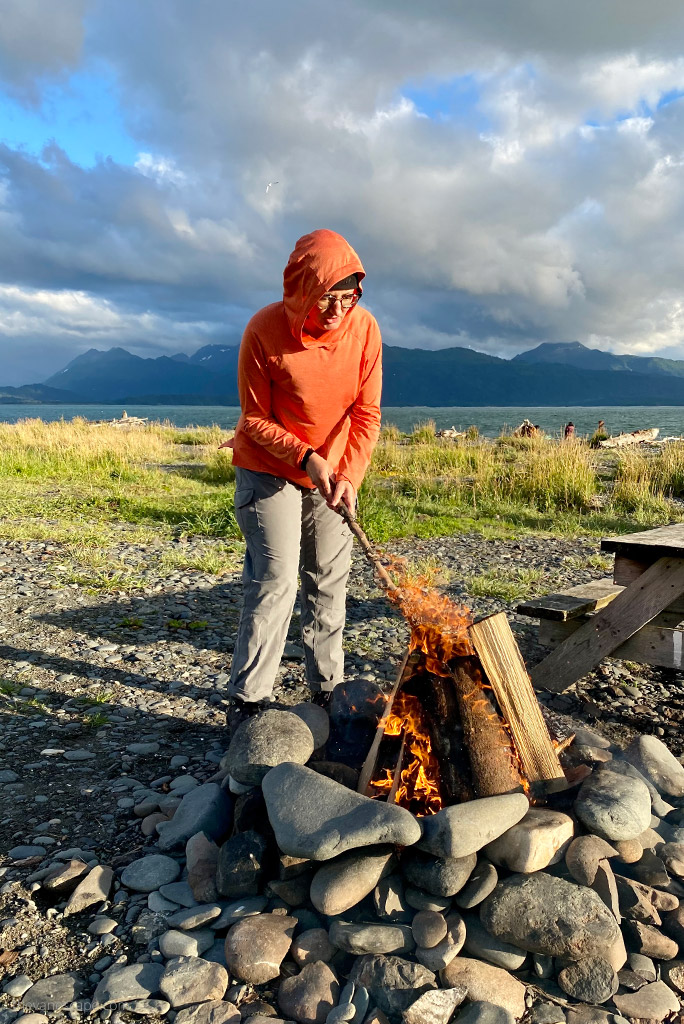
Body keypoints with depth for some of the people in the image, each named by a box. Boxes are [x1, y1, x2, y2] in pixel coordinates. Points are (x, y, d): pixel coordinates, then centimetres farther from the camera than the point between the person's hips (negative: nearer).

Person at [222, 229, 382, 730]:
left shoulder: (364, 328, -12)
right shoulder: (265, 330, -20)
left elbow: (367, 414, -8)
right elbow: (255, 419, -13)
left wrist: (350, 476, -20)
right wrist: (305, 456, -24)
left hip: (332, 471, 4)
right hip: (269, 469, -4)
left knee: (330, 579, 7)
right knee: (275, 579, -9)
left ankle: (328, 687, 20)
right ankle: (248, 698, 1)